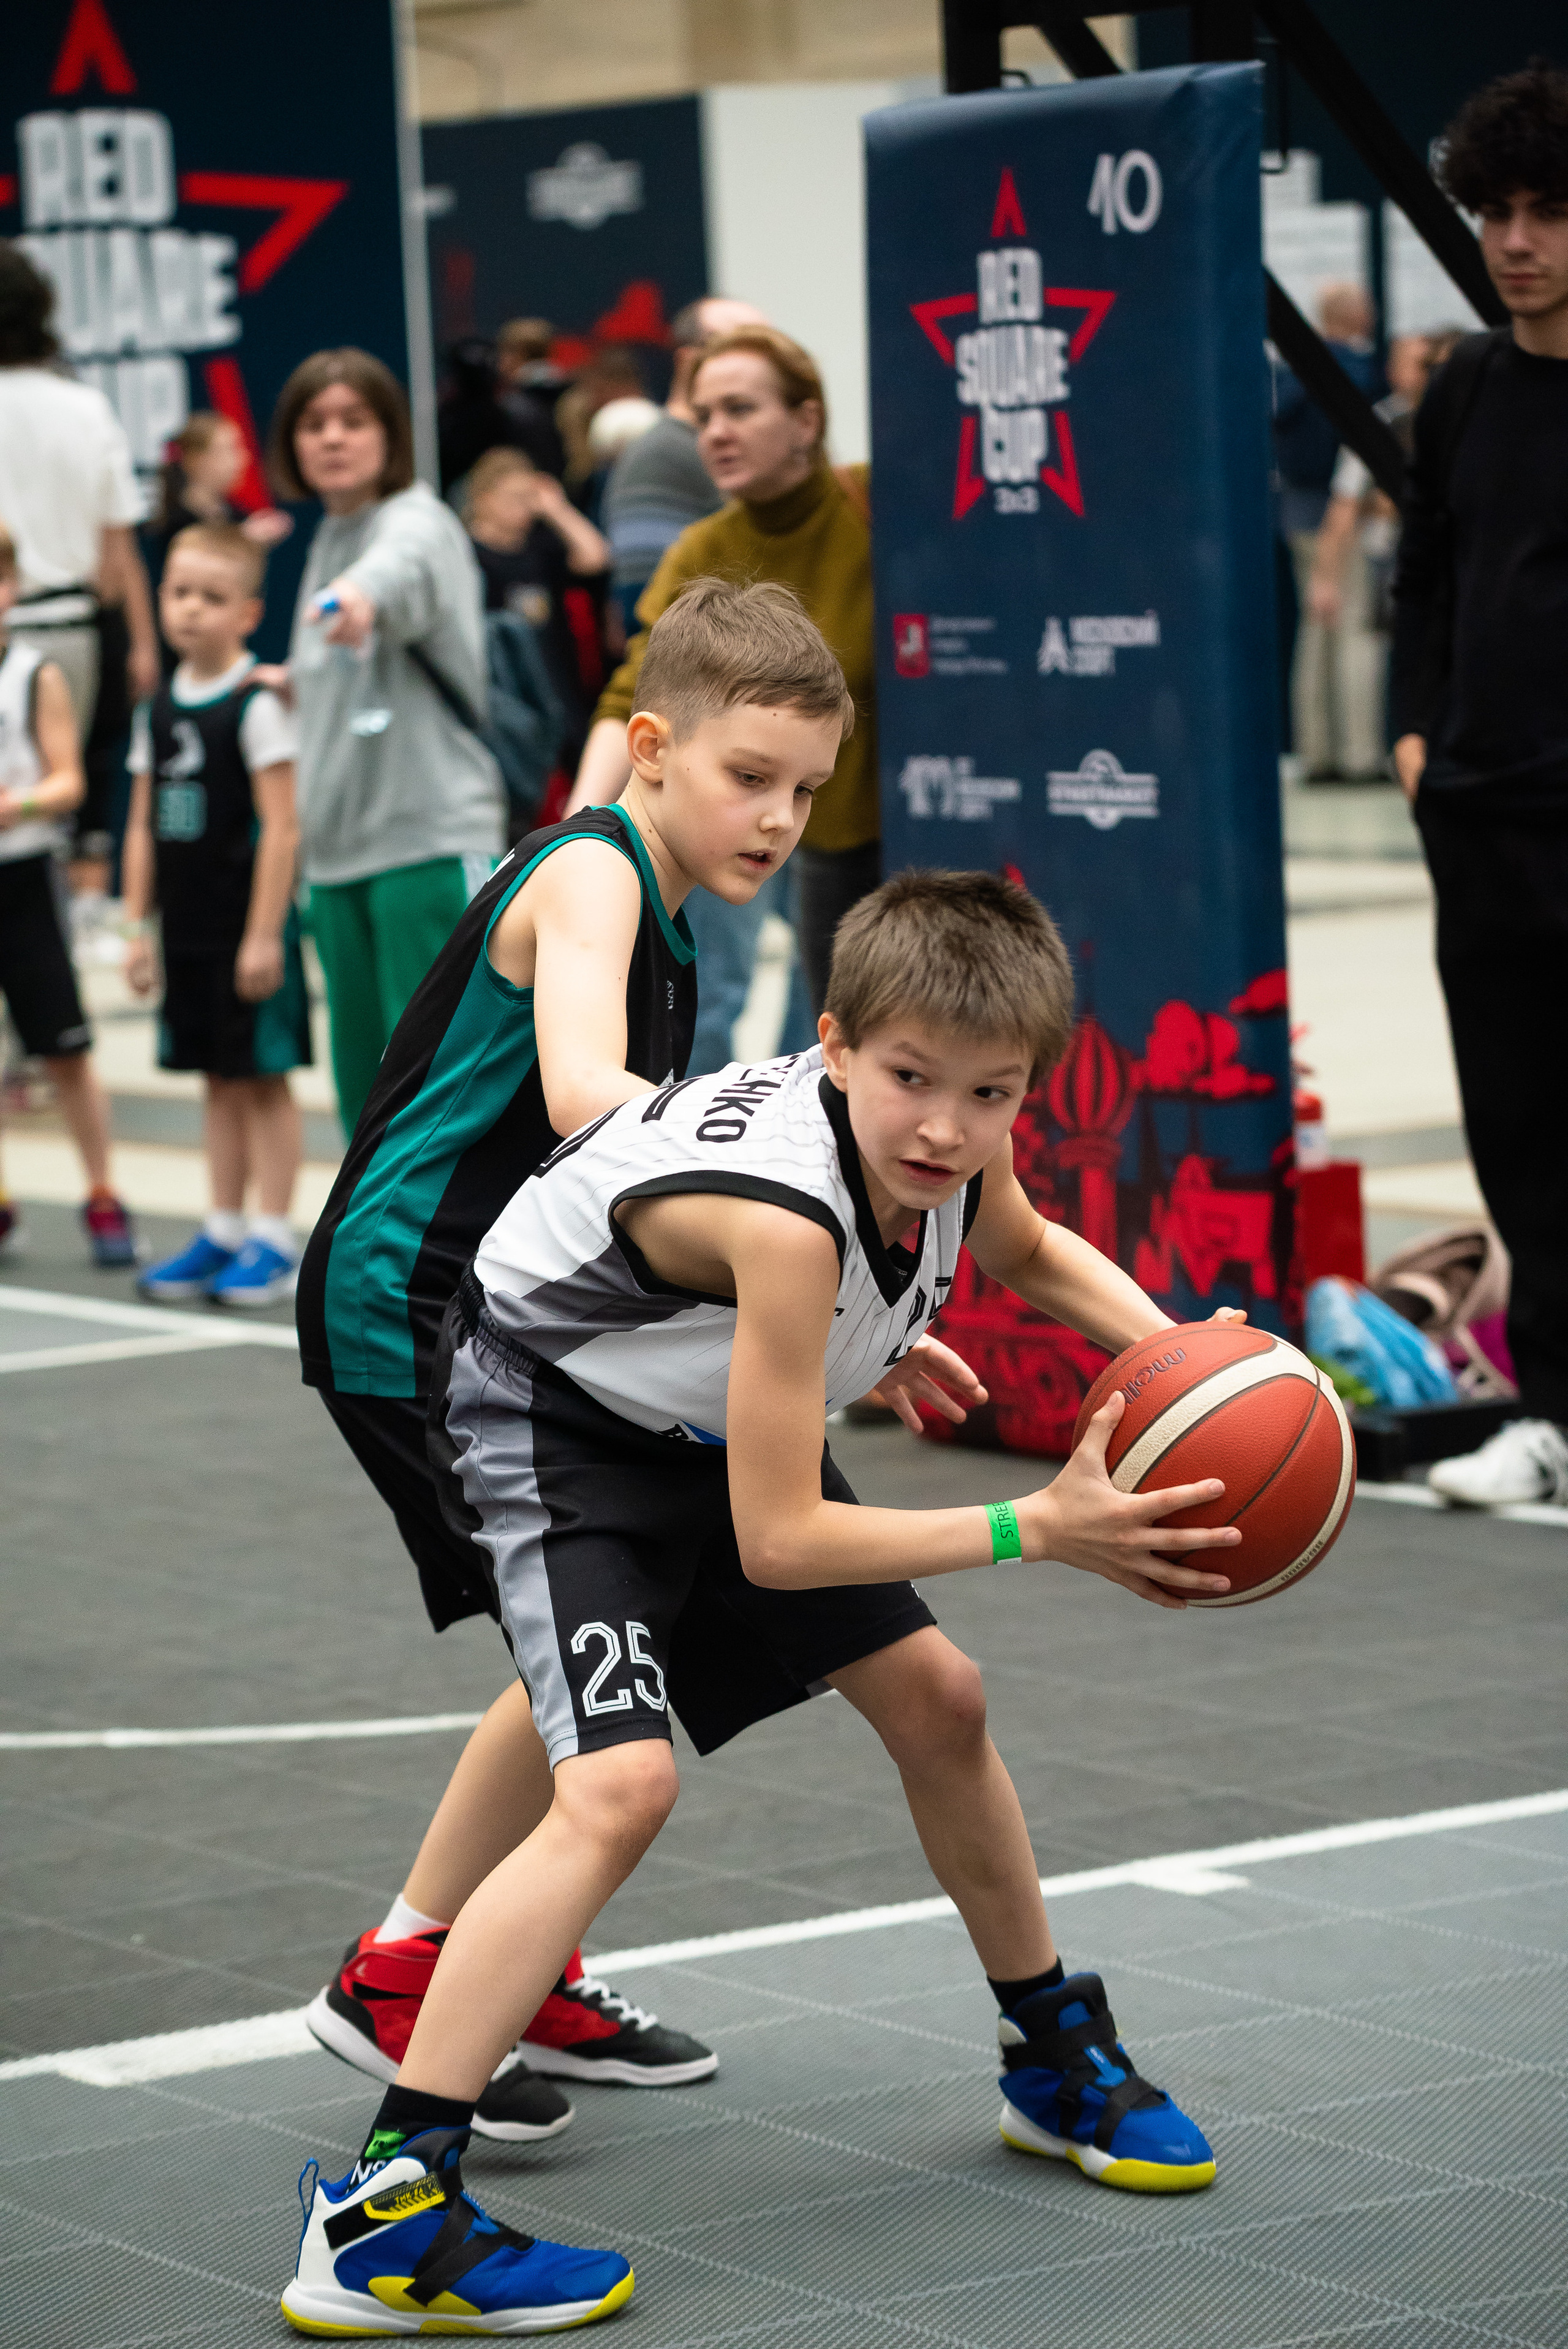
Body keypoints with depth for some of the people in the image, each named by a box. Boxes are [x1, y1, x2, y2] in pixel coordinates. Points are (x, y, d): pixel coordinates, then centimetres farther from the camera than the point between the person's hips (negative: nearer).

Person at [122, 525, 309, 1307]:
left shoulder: (257, 705, -11)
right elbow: (145, 826, 13)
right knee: (220, 1079, 13)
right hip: (189, 927, 6)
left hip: (251, 922, -6)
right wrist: (138, 927, 10)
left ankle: (274, 1240, 4)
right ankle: (224, 1233, 19)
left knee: (264, 1077, 0)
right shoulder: (160, 709, 9)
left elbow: (282, 826, -14)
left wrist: (264, 933, -17)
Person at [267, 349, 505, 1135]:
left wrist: (366, 594, -55)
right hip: (338, 853, 8)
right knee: (363, 1079, 11)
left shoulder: (418, 522, -9)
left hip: (432, 840, -8)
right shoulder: (328, 541, 15)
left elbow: (408, 569, -35)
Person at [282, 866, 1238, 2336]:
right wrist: (1040, 1530, -30)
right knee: (622, 1783, -26)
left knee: (933, 1697, 15)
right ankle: (377, 2218, -28)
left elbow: (1025, 1250, 12)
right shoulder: (787, 1212, -38)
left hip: (708, 1424, 9)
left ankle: (1057, 2060, 38)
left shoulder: (949, 1140, -15)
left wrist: (1172, 1349, -6)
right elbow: (778, 1540, -33)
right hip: (551, 1417, -9)